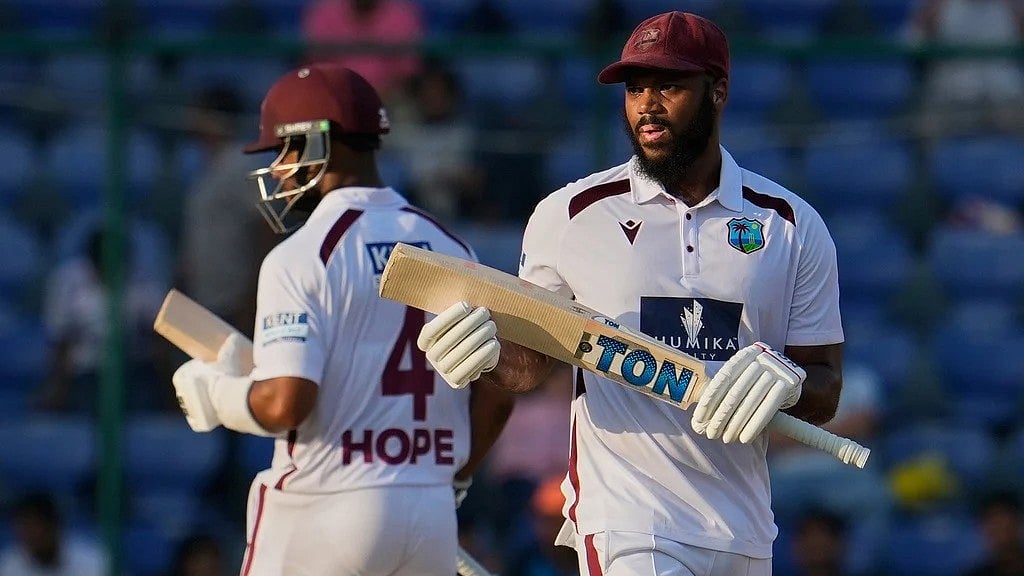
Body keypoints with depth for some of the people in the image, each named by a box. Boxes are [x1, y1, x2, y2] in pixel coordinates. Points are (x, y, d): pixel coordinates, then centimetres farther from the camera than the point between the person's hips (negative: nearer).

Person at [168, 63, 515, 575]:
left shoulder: (301, 257, -10)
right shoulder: (451, 249, 9)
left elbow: (284, 403, -20)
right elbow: (496, 393, 10)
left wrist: (213, 391, -1)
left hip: (327, 510, -6)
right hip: (433, 514, 6)